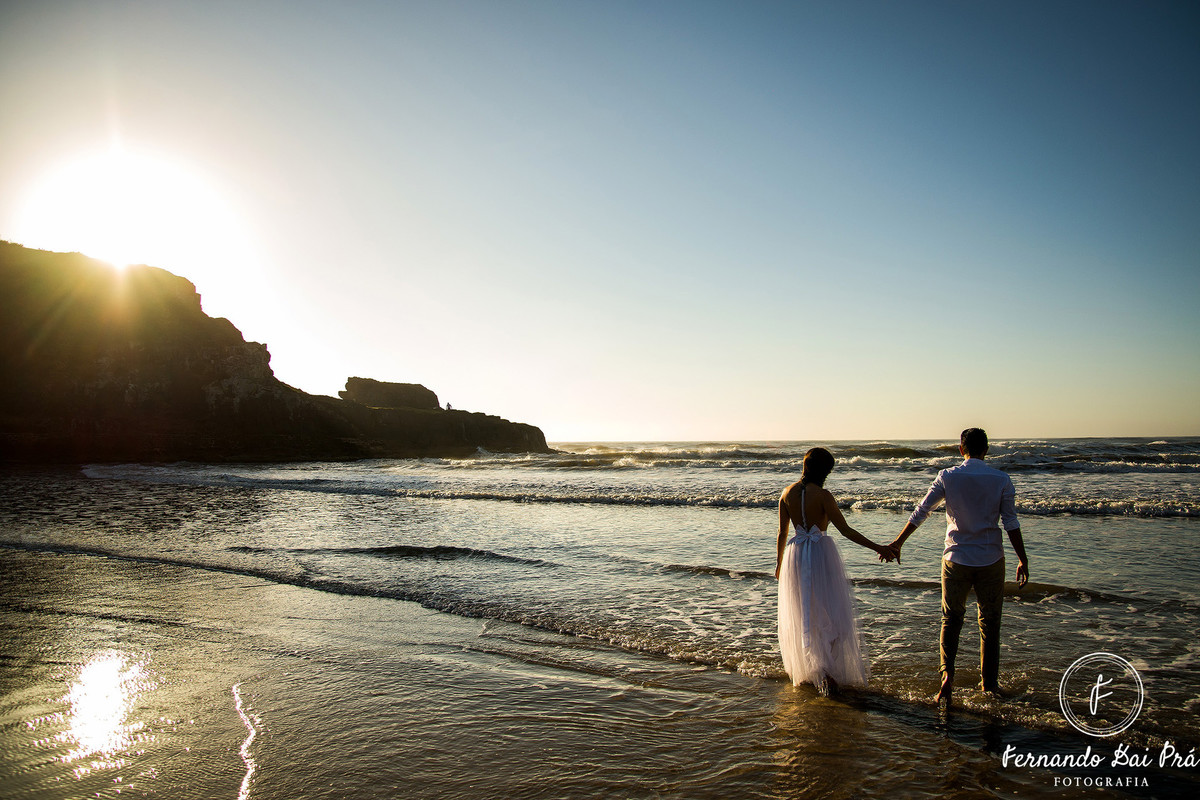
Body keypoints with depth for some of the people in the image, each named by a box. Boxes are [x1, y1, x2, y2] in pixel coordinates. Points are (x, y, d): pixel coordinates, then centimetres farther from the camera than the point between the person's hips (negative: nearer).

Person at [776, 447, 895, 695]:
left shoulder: (787, 493, -1)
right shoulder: (822, 495, -15)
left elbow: (782, 533, 6)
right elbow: (846, 530, -14)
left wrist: (779, 562, 18)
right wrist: (878, 548, -6)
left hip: (796, 555, 5)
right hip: (821, 554, -5)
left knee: (800, 618, 17)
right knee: (831, 616, 8)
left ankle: (805, 673, 29)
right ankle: (827, 672, 4)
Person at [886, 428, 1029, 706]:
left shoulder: (947, 477, -5)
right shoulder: (1001, 480, -5)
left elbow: (920, 512, -3)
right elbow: (1011, 523, -5)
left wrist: (897, 543, 6)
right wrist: (1022, 559, 5)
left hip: (956, 559, 0)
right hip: (991, 560, 1)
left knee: (951, 619, 11)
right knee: (989, 620, 13)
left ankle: (947, 674, -5)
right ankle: (989, 681, 21)